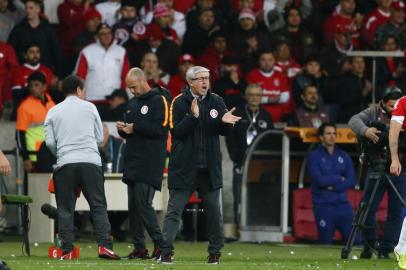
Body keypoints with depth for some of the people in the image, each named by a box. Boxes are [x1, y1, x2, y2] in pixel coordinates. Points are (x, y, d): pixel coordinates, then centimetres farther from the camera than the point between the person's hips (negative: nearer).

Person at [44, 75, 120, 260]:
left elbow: (49, 142, 4)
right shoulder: (89, 107, 10)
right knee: (98, 206, 0)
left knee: (65, 209, 5)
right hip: (91, 161, -1)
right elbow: (100, 138, 11)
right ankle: (104, 245, -11)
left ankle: (67, 250, 0)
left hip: (65, 163, 1)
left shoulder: (53, 112, 11)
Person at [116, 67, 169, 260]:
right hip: (133, 162, 8)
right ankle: (139, 248, 9)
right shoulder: (133, 103, 20)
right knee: (133, 206, 5)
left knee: (143, 204, -14)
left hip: (150, 163, -8)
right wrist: (123, 129, 3)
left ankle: (161, 244, -7)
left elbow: (161, 129, -16)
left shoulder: (158, 100, -4)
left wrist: (135, 127, -15)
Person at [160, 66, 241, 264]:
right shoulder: (180, 102, -4)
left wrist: (225, 121, -14)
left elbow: (224, 131, 9)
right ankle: (166, 251, -5)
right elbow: (176, 132, -12)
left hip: (209, 167, 3)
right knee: (174, 210, -5)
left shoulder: (216, 102, 7)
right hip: (184, 167, -3)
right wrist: (193, 116, -25)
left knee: (214, 211, 7)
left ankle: (215, 251, 19)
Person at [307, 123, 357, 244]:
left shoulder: (343, 156, 13)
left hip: (343, 203, 3)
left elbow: (351, 180, 3)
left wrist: (333, 187, -9)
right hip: (323, 205, -3)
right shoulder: (314, 156, 1)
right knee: (326, 243, -2)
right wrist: (339, 178, -1)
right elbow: (320, 180, -12)